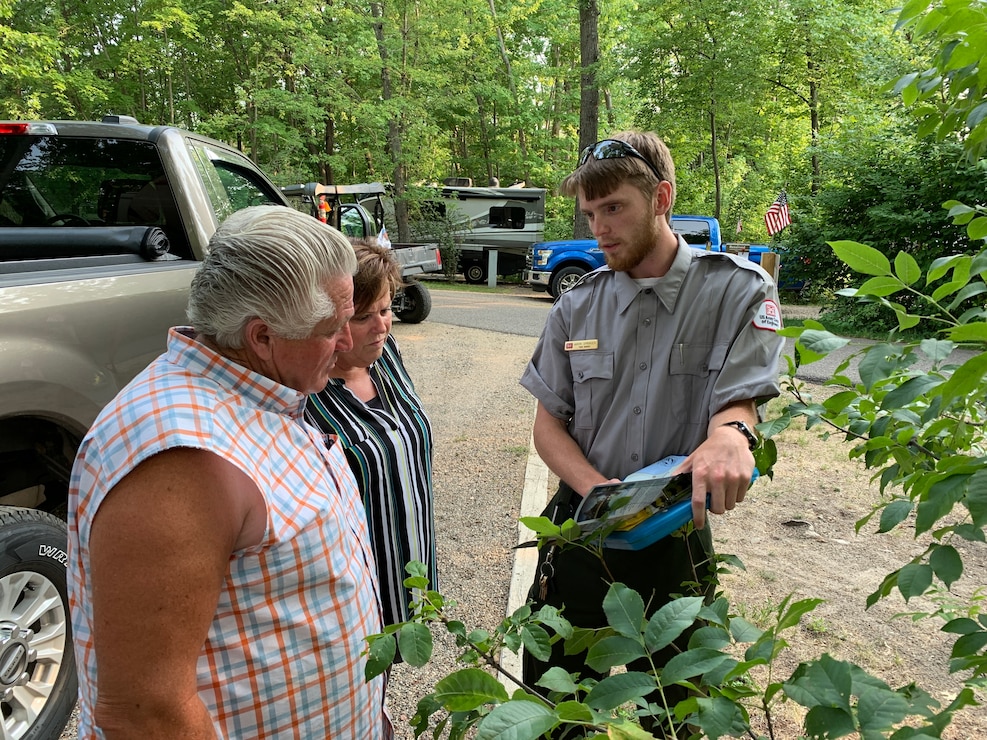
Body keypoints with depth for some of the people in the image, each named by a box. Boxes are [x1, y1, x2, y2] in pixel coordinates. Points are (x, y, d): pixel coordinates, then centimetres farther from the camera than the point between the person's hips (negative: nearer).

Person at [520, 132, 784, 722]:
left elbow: (740, 401, -16)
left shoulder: (739, 291, -8)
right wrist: (597, 489, -17)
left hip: (676, 543, -2)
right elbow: (549, 424, 2)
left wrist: (730, 435, -41)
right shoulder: (577, 308, 1)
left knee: (670, 712, 20)